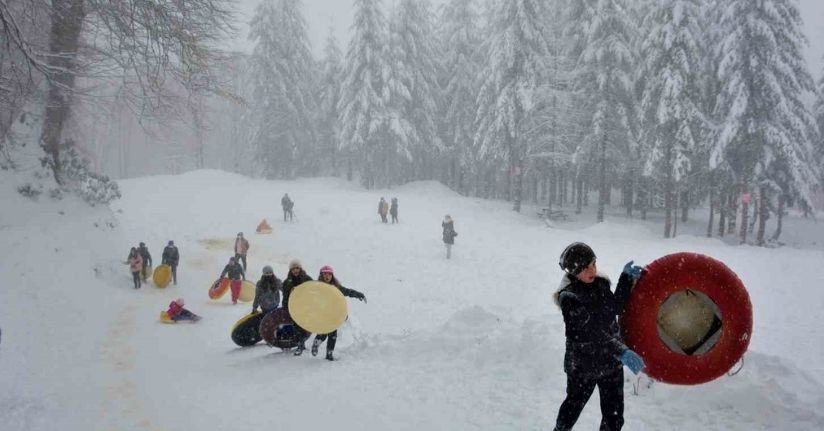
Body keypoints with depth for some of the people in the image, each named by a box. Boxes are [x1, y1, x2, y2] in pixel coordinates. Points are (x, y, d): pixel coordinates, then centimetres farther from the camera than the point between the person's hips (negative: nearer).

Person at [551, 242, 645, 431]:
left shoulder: (599, 282, -4)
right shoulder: (570, 298, -24)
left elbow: (615, 308, 7)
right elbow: (592, 332, -30)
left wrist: (627, 278, -1)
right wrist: (622, 351, -38)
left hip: (611, 361, 5)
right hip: (583, 365, -5)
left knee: (614, 412, 12)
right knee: (575, 404, 19)